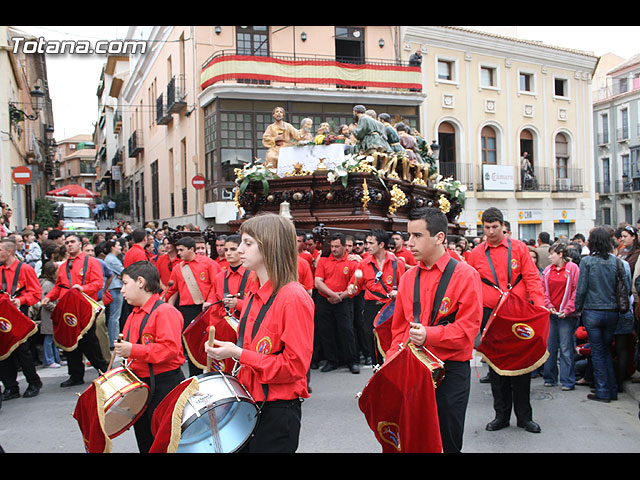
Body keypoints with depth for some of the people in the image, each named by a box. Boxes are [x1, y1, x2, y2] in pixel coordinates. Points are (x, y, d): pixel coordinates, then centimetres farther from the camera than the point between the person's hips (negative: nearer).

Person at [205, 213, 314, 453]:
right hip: (249, 405, 8)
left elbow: (295, 366, -20)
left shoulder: (294, 298, -18)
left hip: (277, 412, -8)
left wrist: (239, 354, -21)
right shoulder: (254, 297, 8)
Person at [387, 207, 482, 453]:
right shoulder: (408, 277, 7)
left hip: (451, 370, -4)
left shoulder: (465, 275, -9)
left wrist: (429, 335, -24)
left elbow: (468, 327, -13)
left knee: (448, 442, 6)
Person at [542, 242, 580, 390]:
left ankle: (567, 381, 4)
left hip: (566, 315, -4)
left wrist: (567, 310, -12)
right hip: (550, 314, 4)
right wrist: (549, 306, -3)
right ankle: (550, 378, 18)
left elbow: (577, 291, -6)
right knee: (549, 347, 7)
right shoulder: (547, 270, 11)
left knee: (566, 349, -2)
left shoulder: (572, 268, -3)